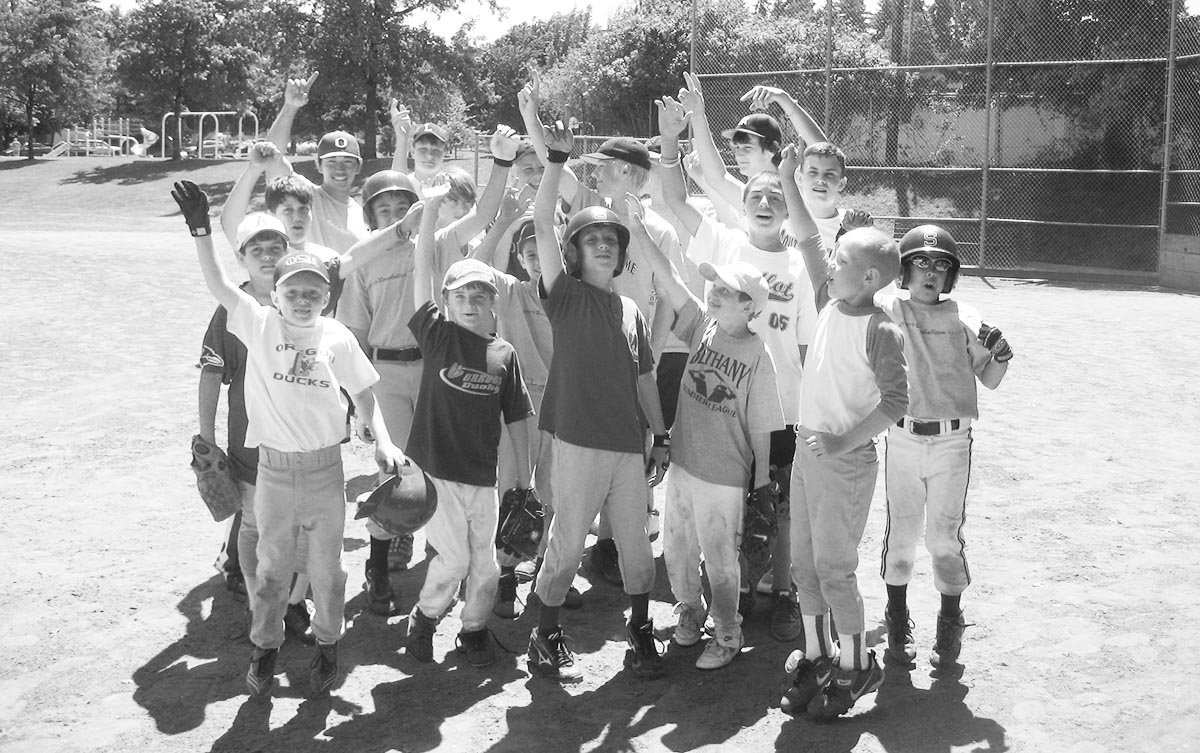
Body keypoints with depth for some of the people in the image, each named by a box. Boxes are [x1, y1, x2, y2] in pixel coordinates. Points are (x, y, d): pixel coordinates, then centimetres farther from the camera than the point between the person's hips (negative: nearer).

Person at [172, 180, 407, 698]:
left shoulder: (337, 338, -6)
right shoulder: (258, 325, -8)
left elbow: (364, 392, 4)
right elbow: (216, 284, -18)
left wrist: (382, 441, -6)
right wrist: (201, 231, -31)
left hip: (325, 467, 0)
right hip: (273, 467, 0)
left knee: (326, 567, 13)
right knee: (271, 566, 13)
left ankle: (327, 645, 33)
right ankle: (264, 647, 32)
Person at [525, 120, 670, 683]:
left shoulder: (632, 312, 13)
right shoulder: (566, 296, -2)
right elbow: (541, 224, -13)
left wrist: (660, 435, 15)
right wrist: (557, 159, -20)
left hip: (630, 446, 5)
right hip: (579, 442, -4)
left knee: (635, 542, 12)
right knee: (566, 546, 2)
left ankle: (641, 633, 28)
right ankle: (545, 637, 19)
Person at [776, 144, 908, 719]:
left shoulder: (880, 331, -16)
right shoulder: (830, 303, 4)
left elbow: (896, 402, -19)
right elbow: (807, 241, 7)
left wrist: (844, 441, -25)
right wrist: (787, 181, 2)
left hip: (845, 462, -7)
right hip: (807, 451, 7)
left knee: (833, 566, -2)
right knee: (803, 561, 13)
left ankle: (855, 666, 14)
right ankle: (816, 656, 26)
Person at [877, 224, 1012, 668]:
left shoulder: (963, 319, 4)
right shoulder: (887, 312, 1)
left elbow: (989, 379, 8)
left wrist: (1002, 355, -13)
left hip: (952, 442, 0)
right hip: (902, 439, 0)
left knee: (946, 534, 4)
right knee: (901, 531, 9)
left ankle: (950, 624, 21)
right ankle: (897, 620, 26)